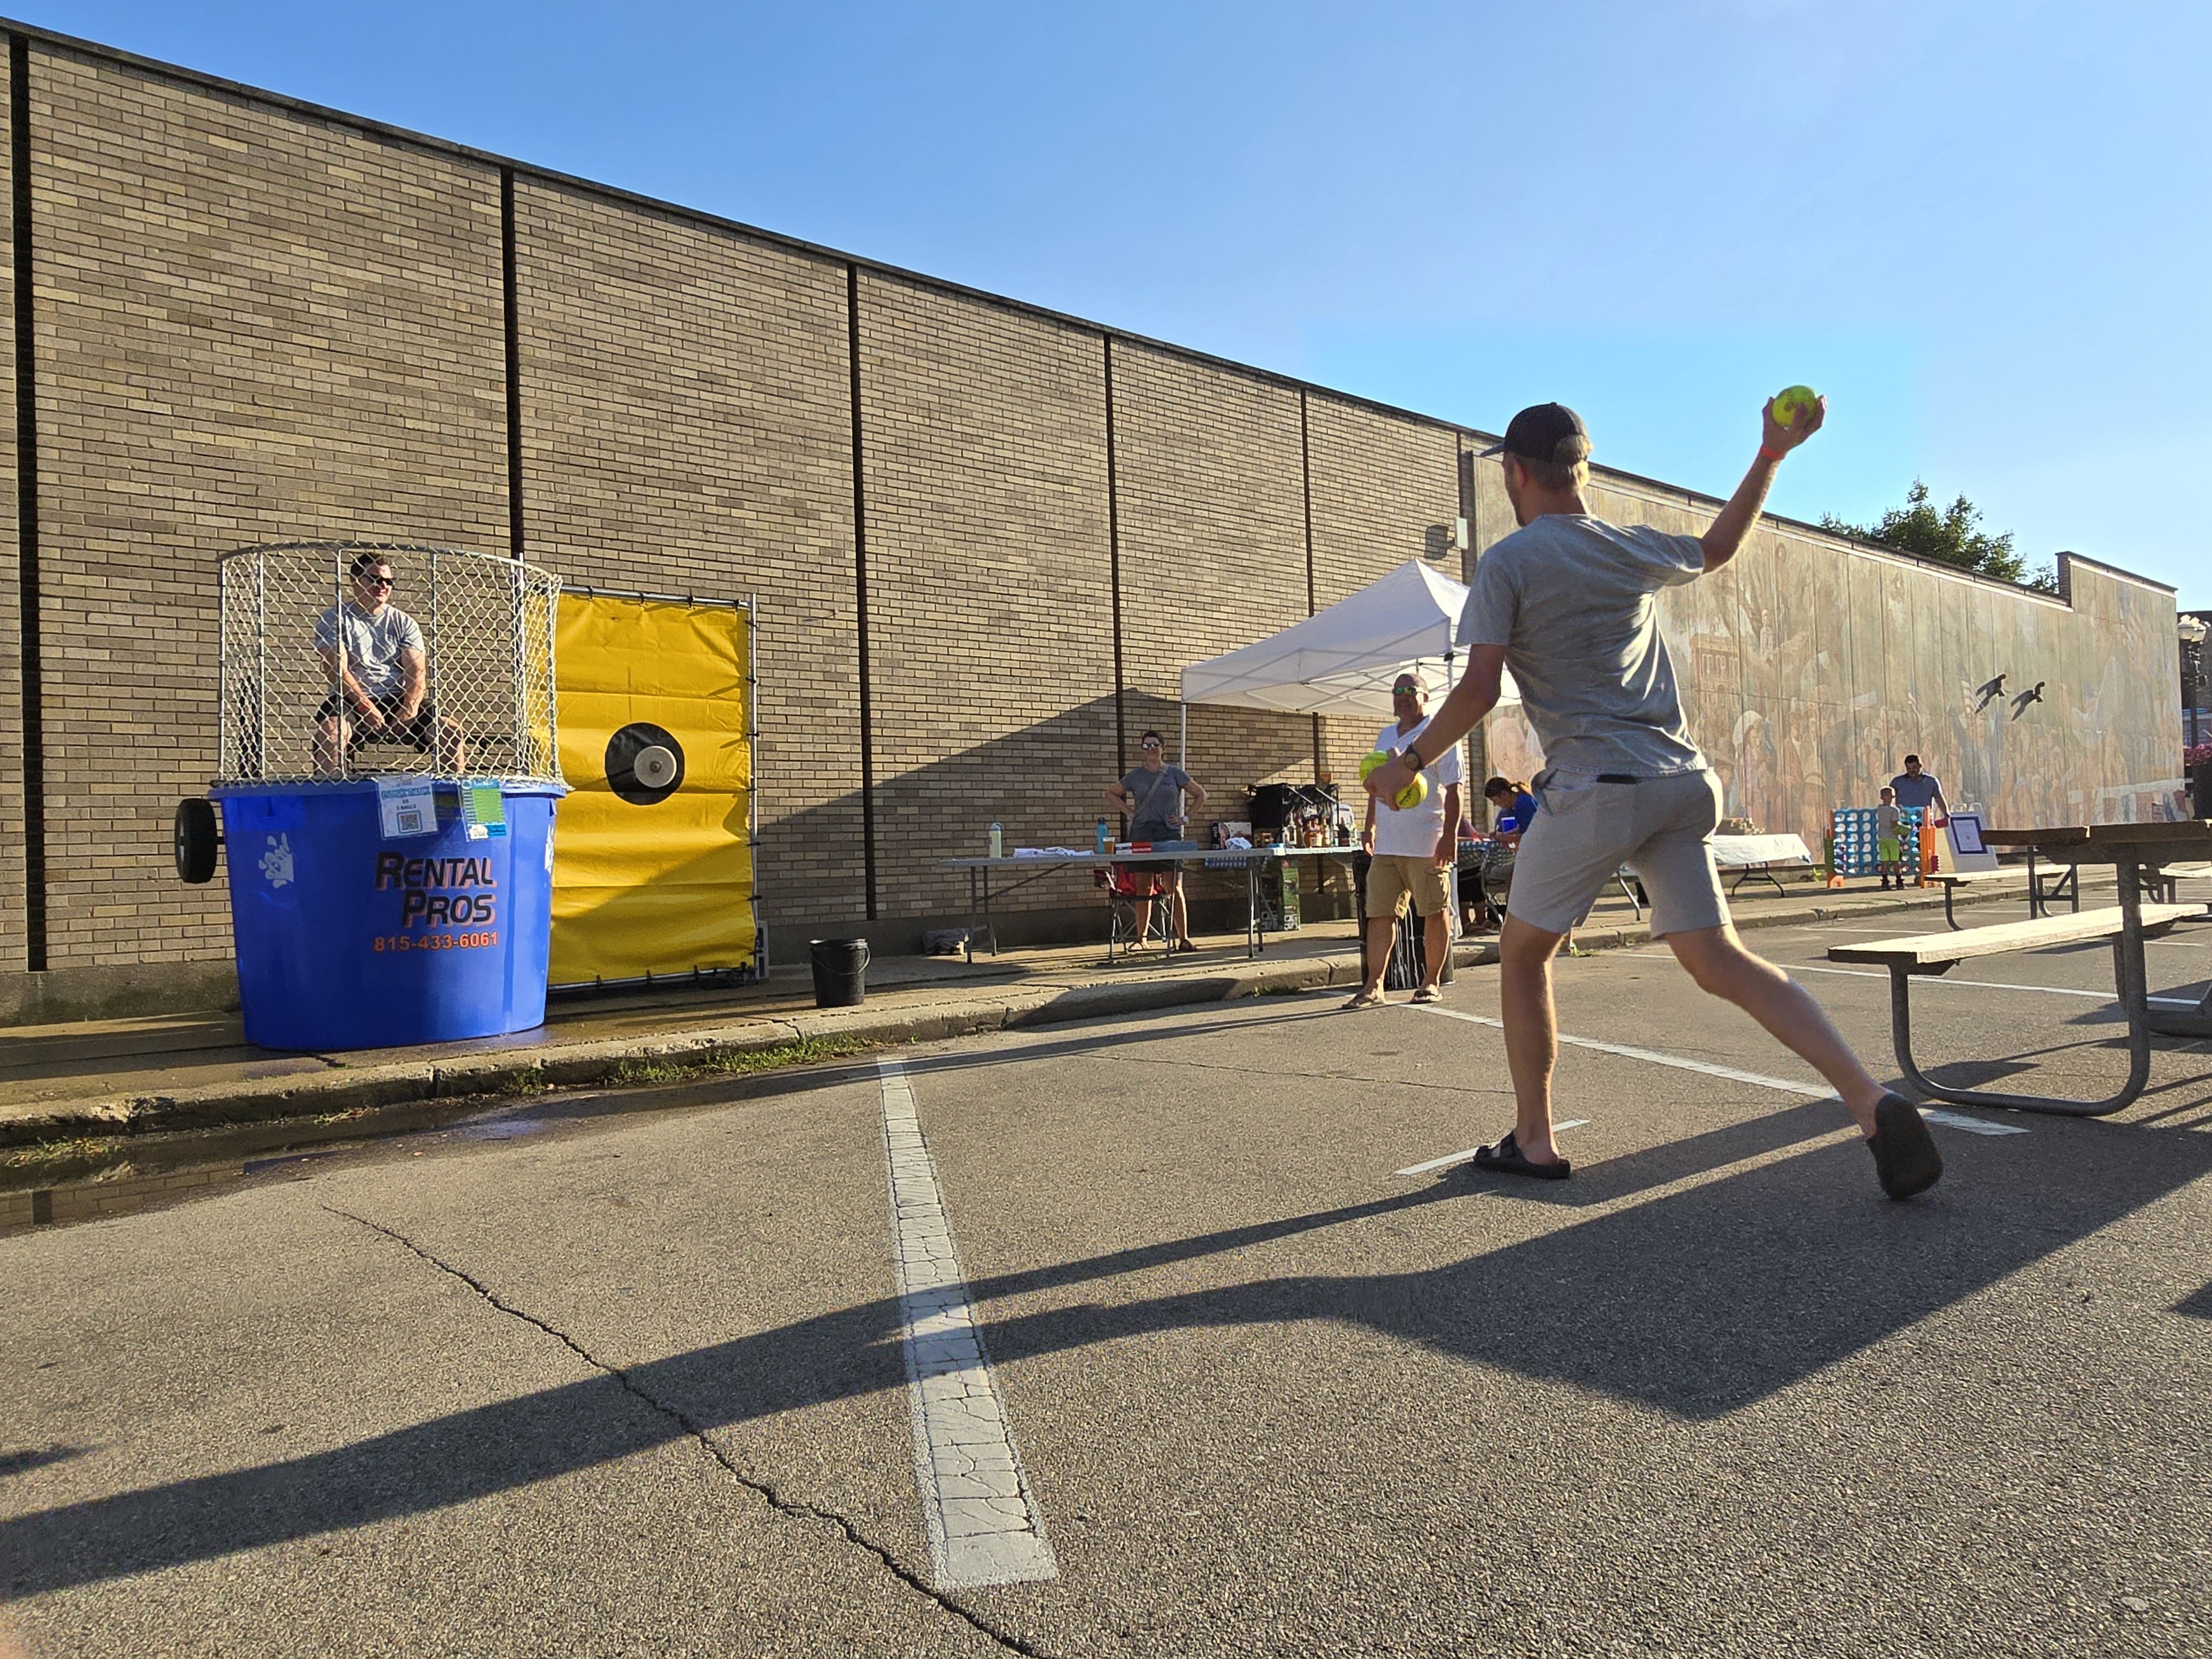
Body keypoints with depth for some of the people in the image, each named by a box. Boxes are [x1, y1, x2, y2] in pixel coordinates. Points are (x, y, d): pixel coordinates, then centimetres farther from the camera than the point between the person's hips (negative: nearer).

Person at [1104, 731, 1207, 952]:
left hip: (1169, 834, -1)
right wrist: (1128, 811, 8)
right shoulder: (1135, 776, 9)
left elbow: (1200, 795, 14)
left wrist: (1186, 818, 4)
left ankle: (1183, 939, -3)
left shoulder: (1175, 774, 6)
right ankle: (1140, 939, 9)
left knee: (1175, 889, -6)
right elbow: (1111, 794, 21)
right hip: (1141, 834, 1)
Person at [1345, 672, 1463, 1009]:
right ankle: (1374, 986, 3)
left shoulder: (1439, 735, -3)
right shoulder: (1385, 737, 19)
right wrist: (1369, 827, 22)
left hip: (1428, 846, -6)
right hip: (1386, 845, 6)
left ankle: (1431, 982, 13)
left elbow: (1453, 789, -8)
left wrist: (1450, 834, -15)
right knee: (1379, 914, 1)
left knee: (1435, 914, 2)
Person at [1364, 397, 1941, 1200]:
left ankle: (1534, 1141, 14)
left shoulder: (1506, 563, -2)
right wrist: (1773, 453, 42)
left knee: (1522, 954, 11)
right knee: (1720, 960, 2)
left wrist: (1409, 761, 1)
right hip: (1681, 781, 6)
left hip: (1592, 787, -6)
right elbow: (1718, 546, 37)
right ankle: (1874, 1101, -14)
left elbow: (1478, 690, -11)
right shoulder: (1635, 548, 16)